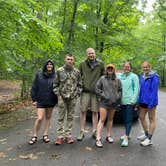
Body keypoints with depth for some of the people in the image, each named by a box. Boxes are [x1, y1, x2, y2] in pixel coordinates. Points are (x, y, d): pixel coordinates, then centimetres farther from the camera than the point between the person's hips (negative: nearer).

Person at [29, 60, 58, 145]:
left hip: (51, 100, 2)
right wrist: (34, 99, -3)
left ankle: (45, 135, 23)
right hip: (41, 101, -2)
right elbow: (34, 88, 3)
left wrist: (58, 99, -1)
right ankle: (35, 136, 9)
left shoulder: (55, 76, 2)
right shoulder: (39, 75, 1)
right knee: (39, 118, -8)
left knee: (48, 118, 11)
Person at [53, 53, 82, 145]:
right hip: (62, 97, -1)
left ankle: (68, 135, 18)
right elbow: (55, 84, 4)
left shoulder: (77, 71, 5)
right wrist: (57, 94, -4)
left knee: (70, 117, 9)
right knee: (61, 117, 2)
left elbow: (80, 85, 10)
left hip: (72, 98, 2)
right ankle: (60, 136, 10)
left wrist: (77, 94, 1)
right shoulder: (60, 70, 1)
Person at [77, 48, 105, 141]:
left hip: (96, 91, 0)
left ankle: (94, 131, 17)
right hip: (85, 91, 0)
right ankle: (82, 132, 9)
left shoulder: (100, 64, 6)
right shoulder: (83, 64, 6)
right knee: (83, 111, 0)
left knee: (95, 112, 6)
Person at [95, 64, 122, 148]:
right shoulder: (102, 78, 0)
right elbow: (97, 89, -2)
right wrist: (103, 95, -10)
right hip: (104, 102, -3)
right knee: (102, 119, -8)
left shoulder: (117, 80, 8)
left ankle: (108, 135, 28)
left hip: (114, 103, 4)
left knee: (110, 119, 14)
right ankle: (98, 139, -8)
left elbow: (120, 90, 11)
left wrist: (117, 97, -3)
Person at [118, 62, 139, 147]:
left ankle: (126, 138, -6)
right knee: (124, 119, 13)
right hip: (122, 101, 5)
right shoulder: (119, 76, 11)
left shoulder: (134, 76, -2)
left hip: (130, 101, -5)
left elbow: (136, 89, -6)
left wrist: (133, 100, -13)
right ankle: (127, 134, 25)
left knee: (129, 119, -5)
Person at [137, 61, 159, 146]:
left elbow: (154, 91, -18)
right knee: (141, 117, 15)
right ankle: (146, 134, 32)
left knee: (151, 119, 3)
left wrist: (151, 103, -21)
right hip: (143, 101, 8)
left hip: (150, 101, -8)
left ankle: (149, 139, 11)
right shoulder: (142, 77, 9)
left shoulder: (154, 77, -14)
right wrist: (139, 100, 13)